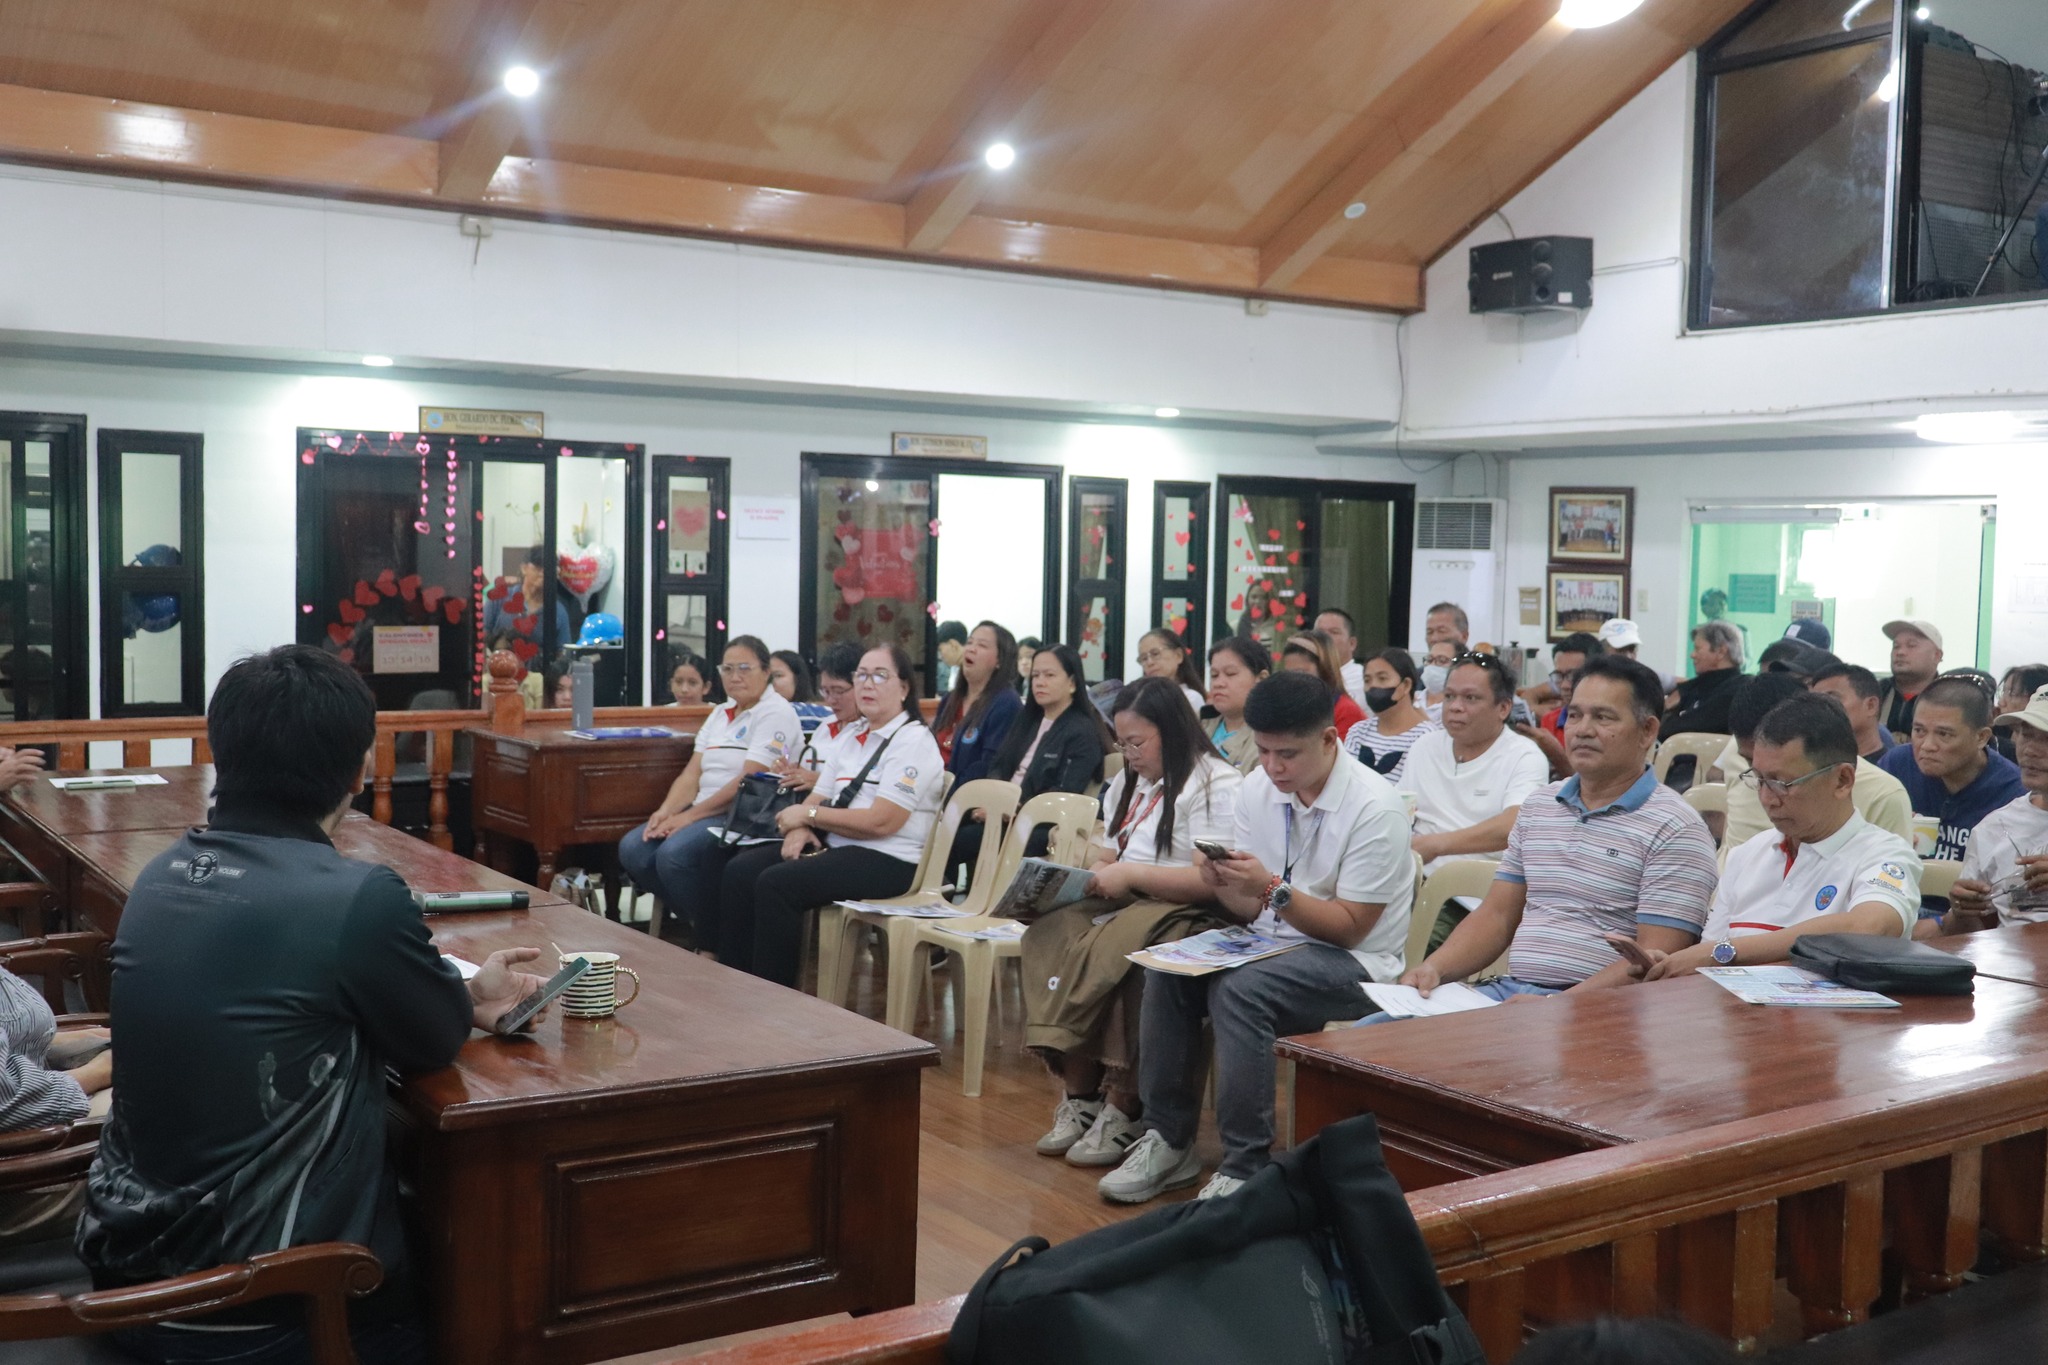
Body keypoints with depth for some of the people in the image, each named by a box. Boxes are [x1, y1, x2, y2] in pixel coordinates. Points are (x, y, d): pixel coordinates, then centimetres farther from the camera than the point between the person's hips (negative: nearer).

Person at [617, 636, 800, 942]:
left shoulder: (775, 714, -7)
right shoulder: (720, 715, 20)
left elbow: (748, 782, -16)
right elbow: (692, 773, 13)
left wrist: (689, 816, -17)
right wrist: (666, 811, -7)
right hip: (704, 812, 8)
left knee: (674, 854, -30)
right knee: (632, 848, -12)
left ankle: (713, 945, -11)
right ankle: (692, 920, 1)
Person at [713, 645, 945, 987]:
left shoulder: (913, 741, -9)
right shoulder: (852, 736, 17)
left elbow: (880, 822, -19)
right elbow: (818, 798, 15)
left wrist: (808, 814, -11)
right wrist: (798, 829, -10)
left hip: (887, 861, -8)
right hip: (831, 845, 8)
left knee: (776, 883, -26)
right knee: (739, 872, -9)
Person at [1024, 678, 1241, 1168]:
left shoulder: (1216, 784, -7)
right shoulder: (1131, 783, 23)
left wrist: (1129, 875, -16)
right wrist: (1091, 874, 2)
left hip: (1184, 913, -8)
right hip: (1125, 903, 8)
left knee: (1110, 955, -36)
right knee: (1048, 935, -22)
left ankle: (1122, 1106, -25)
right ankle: (1079, 1093, -23)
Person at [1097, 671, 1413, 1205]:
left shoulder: (1374, 808, -16)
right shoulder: (1258, 788, 3)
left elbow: (1350, 926, -15)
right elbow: (1251, 909, 6)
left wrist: (1273, 889, -27)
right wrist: (1223, 885, -17)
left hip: (1353, 962, -6)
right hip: (1270, 942, 7)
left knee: (1238, 990, -32)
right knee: (1165, 971, -17)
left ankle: (1246, 1168, -23)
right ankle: (1167, 1140, -7)